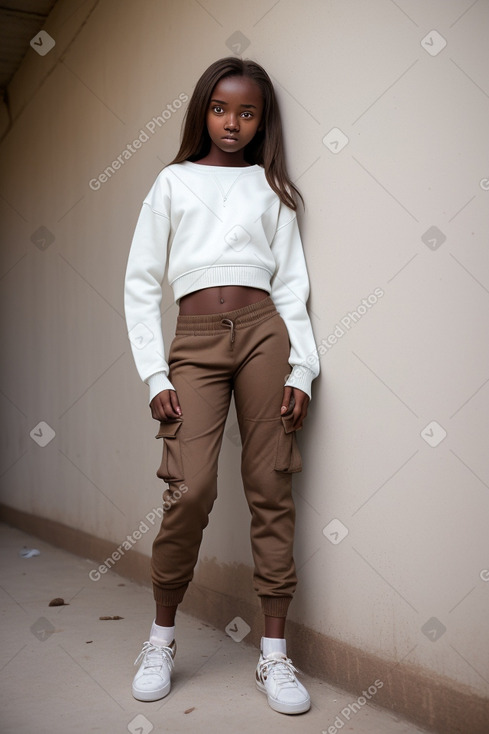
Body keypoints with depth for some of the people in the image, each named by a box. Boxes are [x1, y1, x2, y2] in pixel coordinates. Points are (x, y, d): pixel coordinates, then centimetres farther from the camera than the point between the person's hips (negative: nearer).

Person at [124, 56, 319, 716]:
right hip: (197, 339, -1)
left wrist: (301, 369, -1)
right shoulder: (174, 182, 15)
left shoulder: (271, 187, 17)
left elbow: (291, 282, 11)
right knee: (192, 488, -13)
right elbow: (141, 283, 9)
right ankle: (162, 636, 9)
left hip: (265, 332, 1)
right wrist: (155, 376, -1)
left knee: (271, 489, -2)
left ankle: (274, 655, 6)